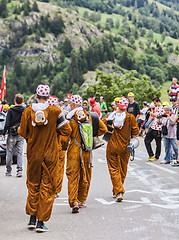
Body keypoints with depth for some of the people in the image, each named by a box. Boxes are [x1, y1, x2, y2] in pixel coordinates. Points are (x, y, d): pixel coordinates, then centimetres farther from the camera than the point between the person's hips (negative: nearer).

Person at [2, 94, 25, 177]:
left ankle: (8, 171, 13)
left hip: (12, 135, -2)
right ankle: (19, 170, -3)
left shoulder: (11, 110, -8)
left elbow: (7, 124, -10)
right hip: (21, 135, 2)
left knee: (9, 153, 8)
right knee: (19, 153, 7)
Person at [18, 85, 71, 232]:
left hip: (33, 155, 2)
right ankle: (41, 222, 6)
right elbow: (66, 131, -5)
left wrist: (19, 128, 21)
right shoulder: (55, 111, -9)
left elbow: (23, 133, 0)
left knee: (33, 185, 17)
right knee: (47, 187, 6)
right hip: (50, 155, -1)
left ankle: (32, 218, 20)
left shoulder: (28, 112, -6)